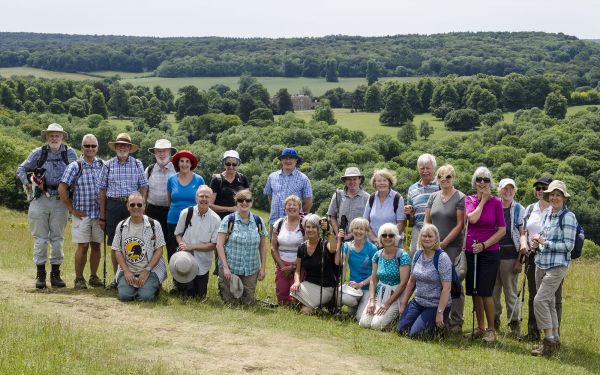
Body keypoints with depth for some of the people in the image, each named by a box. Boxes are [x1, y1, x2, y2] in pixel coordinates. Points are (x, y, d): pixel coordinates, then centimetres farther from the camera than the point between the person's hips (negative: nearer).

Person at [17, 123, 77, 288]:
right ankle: (40, 274, 6)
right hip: (40, 200, 0)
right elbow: (21, 169, 11)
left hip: (60, 201, 0)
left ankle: (56, 273, 13)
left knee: (58, 238, 6)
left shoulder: (70, 153, 7)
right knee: (40, 238, 1)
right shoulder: (38, 153, 6)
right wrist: (27, 183, -5)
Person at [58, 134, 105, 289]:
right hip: (82, 213, -3)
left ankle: (94, 276, 19)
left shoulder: (103, 166, 7)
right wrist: (72, 210, -6)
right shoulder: (75, 166, -3)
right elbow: (62, 189, -6)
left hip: (99, 213, 3)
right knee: (83, 246, -3)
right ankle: (79, 279, 6)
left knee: (96, 246, 8)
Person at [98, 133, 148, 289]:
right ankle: (117, 277, 13)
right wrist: (102, 216, 3)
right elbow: (102, 191, 7)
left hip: (132, 205, -1)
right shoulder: (108, 165, 8)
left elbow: (143, 187, 7)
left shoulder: (137, 164, 7)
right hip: (113, 205, 1)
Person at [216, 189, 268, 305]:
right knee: (230, 302, 3)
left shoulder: (258, 221, 4)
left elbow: (263, 246, 10)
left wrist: (262, 268, 5)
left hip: (251, 271, 3)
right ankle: (222, 284, 33)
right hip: (230, 269, -3)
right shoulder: (228, 220, -6)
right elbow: (219, 244, -8)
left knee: (248, 302, 6)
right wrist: (225, 267, -14)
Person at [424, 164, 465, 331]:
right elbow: (427, 221, 15)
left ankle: (456, 322, 1)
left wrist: (444, 243, -11)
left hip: (452, 247, -5)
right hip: (434, 247, 5)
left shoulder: (460, 198, -2)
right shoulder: (433, 197, 14)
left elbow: (460, 225, -7)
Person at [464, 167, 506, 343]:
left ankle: (491, 330, 5)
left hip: (489, 252, -4)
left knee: (485, 292, -8)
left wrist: (484, 245, -11)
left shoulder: (496, 202, -3)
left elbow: (502, 230, -4)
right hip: (471, 251, 4)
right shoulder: (469, 200, 5)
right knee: (474, 291, 8)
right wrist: (483, 200, -7)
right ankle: (480, 328, 20)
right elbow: (472, 218, -14)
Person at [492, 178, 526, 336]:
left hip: (510, 255, -3)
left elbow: (522, 236, -1)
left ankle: (514, 322, 7)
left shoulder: (519, 210, 3)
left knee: (511, 290, -1)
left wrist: (519, 259, -8)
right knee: (493, 290, 8)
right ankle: (494, 321, 19)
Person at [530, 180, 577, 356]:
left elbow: (569, 245, -14)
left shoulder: (568, 217, -10)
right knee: (548, 302, 11)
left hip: (557, 266, -8)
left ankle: (549, 340, -9)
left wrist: (545, 243, -16)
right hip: (541, 264, 8)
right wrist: (536, 245, 3)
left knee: (540, 300, -16)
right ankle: (555, 339, 20)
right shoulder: (547, 215, 13)